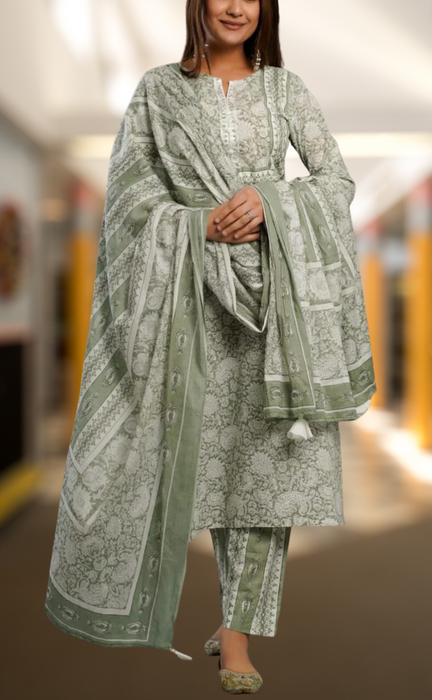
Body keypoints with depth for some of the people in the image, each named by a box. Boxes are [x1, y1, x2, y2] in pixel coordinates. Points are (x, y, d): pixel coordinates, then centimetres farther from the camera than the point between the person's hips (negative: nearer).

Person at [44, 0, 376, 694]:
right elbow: (127, 182, 1)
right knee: (195, 442, 3)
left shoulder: (286, 88, 11)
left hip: (270, 286, 1)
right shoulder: (159, 89, 9)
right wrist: (202, 224, -12)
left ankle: (236, 631, 4)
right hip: (188, 286, -1)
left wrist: (269, 201, -11)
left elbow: (338, 179, 6)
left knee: (263, 450, -4)